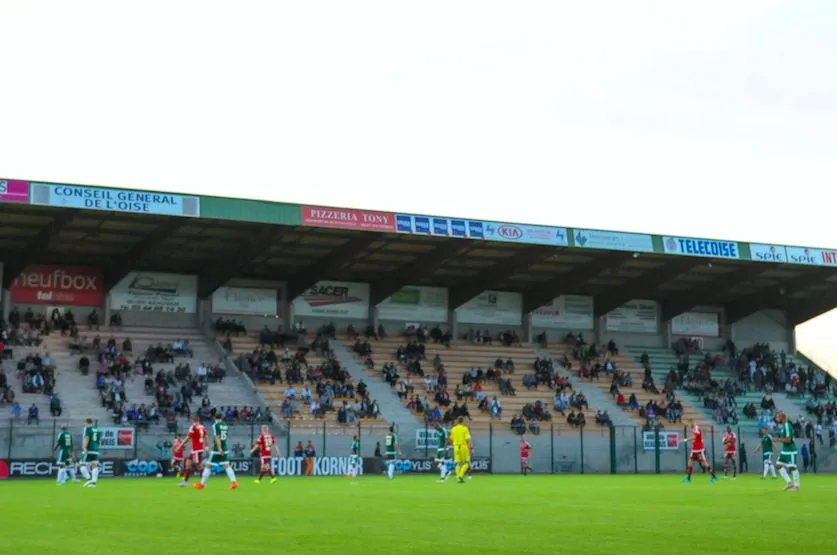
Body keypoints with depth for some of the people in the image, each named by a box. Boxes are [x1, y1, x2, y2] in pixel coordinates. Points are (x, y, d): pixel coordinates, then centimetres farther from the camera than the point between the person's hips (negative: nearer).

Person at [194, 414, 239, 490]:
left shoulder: (215, 425, -9)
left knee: (208, 466, 2)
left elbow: (217, 437, -18)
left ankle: (202, 484, 6)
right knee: (226, 465, 5)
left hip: (217, 449, -6)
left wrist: (219, 448, -24)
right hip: (224, 449, 6)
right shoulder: (225, 425, 10)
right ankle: (234, 482, -7)